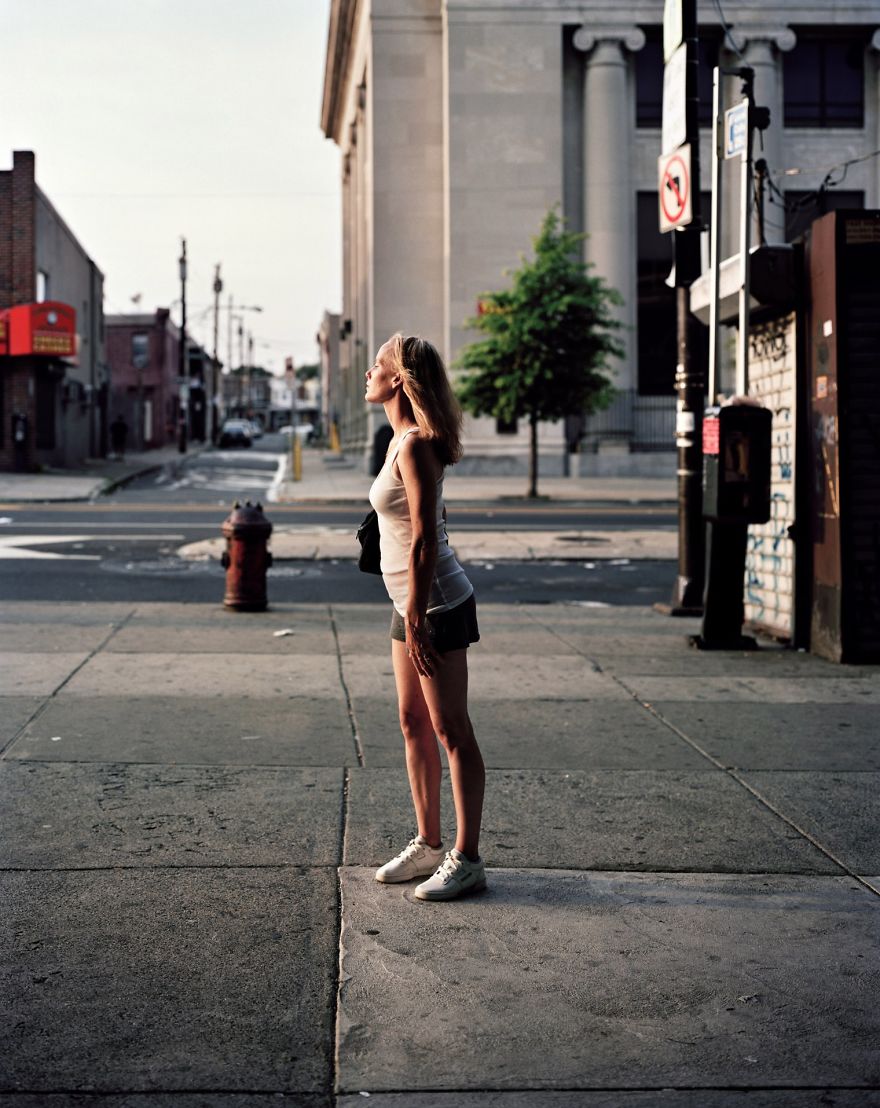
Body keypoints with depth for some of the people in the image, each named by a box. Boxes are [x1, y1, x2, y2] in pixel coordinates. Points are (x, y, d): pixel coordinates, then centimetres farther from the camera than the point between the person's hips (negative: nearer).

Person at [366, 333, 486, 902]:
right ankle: (429, 844, 24)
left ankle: (467, 858, 4)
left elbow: (424, 538, -22)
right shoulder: (404, 439, 11)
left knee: (451, 730, -3)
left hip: (437, 604, -10)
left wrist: (417, 620, -23)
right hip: (412, 602, 10)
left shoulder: (416, 445, -18)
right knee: (414, 724, 14)